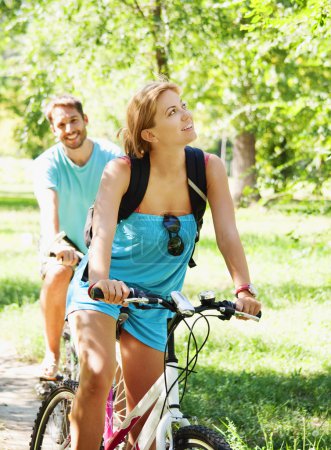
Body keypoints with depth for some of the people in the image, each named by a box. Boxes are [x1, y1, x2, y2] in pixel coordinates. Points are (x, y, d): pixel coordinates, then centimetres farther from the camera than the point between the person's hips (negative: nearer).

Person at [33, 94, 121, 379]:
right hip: (65, 246, -2)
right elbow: (49, 206, -36)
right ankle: (52, 353, -17)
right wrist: (55, 242, -57)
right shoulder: (48, 163, -17)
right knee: (58, 274, -35)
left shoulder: (113, 157, -13)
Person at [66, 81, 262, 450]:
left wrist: (244, 288, -34)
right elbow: (103, 229, -35)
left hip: (152, 298, 4)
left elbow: (227, 234, -18)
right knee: (98, 375, -29)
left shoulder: (209, 169, -12)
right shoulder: (122, 171, -21)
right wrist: (101, 279, -54)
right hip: (104, 290, -3)